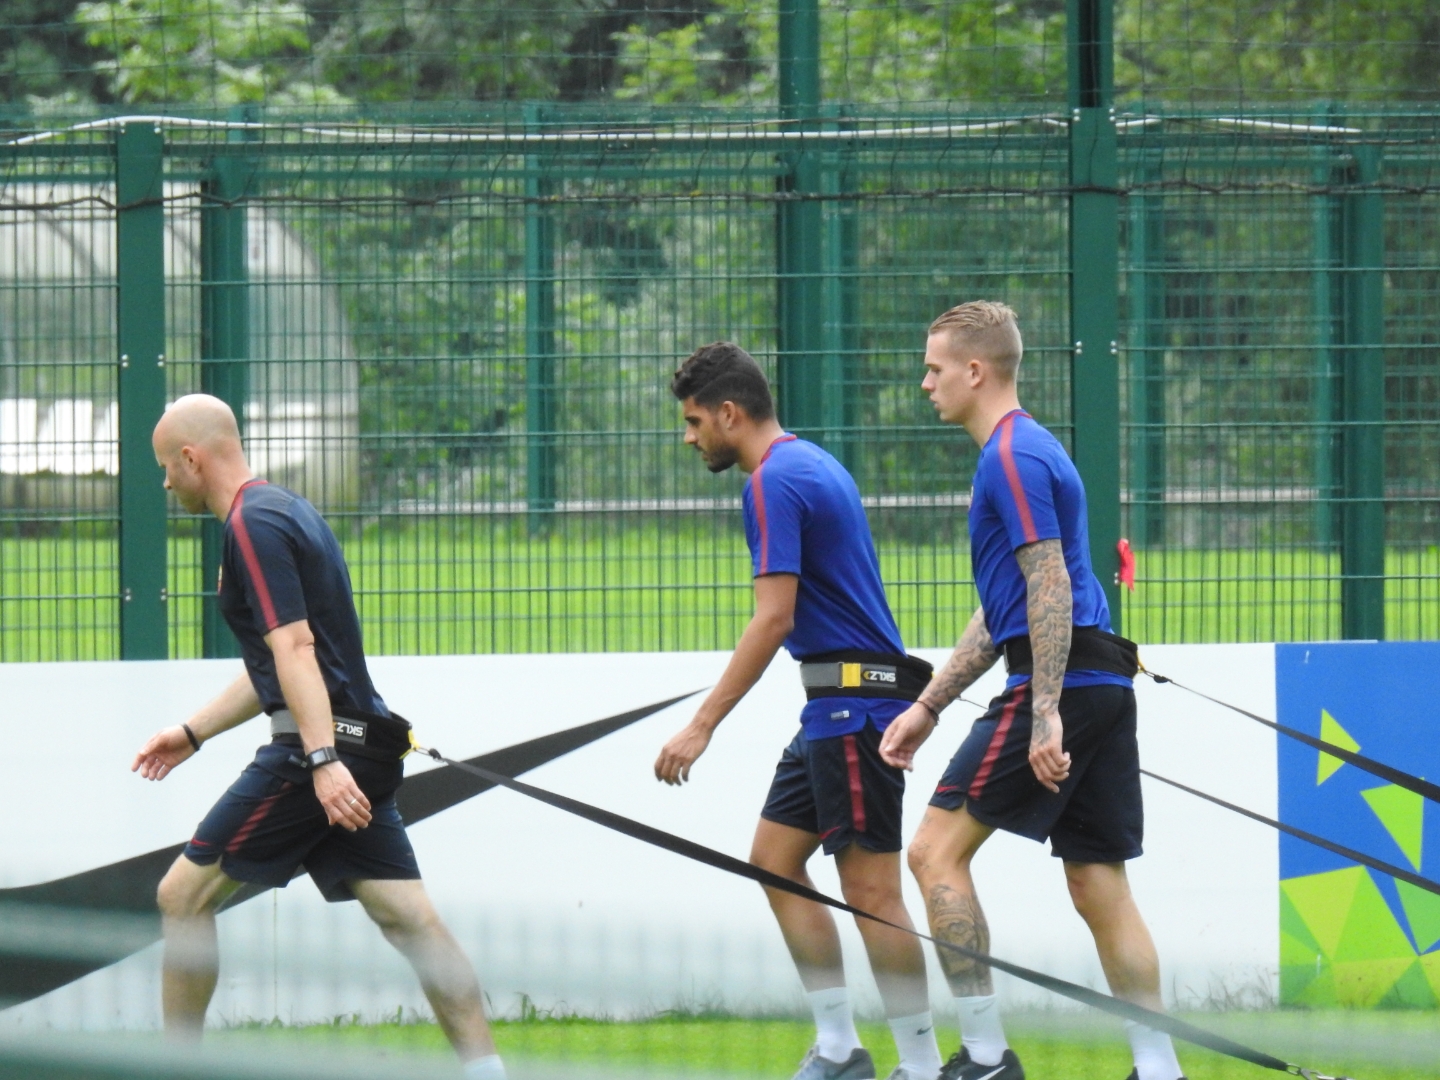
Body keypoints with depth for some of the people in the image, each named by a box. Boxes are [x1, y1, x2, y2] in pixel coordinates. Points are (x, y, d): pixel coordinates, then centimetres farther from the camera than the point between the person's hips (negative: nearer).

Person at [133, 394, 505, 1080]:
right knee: (409, 919, 2)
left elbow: (295, 649, -22)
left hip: (314, 747, -10)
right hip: (358, 746, 10)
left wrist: (322, 759, -30)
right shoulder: (283, 511, 21)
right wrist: (193, 732, 34)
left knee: (184, 894, 1)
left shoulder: (254, 525, -10)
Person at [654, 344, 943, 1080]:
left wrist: (702, 727, -20)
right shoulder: (813, 465, 17)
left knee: (870, 888, -7)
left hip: (854, 701, -10)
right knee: (774, 860, 11)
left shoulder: (774, 481, -14)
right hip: (840, 707, 10)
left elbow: (774, 617, -21)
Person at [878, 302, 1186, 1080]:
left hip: (1058, 682, -10)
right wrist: (928, 706, 28)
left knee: (938, 849, -5)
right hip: (1103, 687, 10)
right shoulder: (1022, 452, 22)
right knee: (1098, 886, 8)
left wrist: (1045, 715, -24)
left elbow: (1050, 589, -19)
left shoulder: (1014, 458, -9)